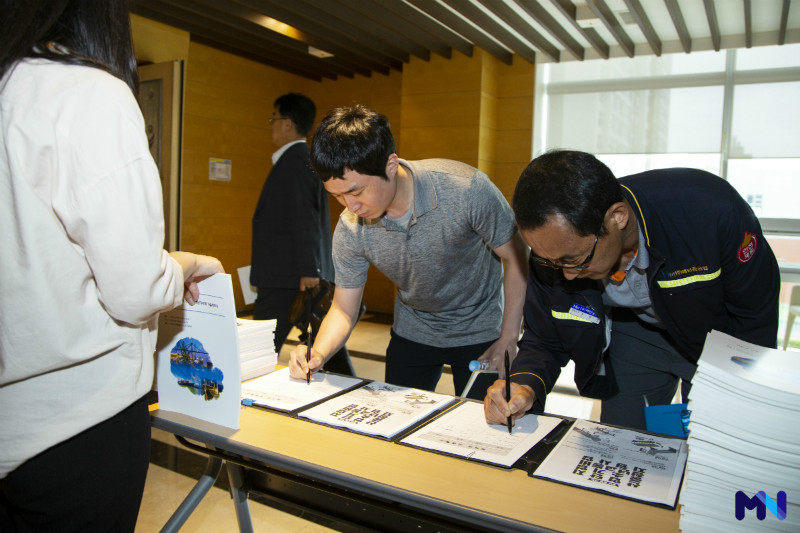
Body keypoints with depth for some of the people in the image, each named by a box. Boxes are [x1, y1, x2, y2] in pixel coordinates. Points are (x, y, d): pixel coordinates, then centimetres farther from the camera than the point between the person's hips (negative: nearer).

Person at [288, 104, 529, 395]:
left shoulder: (467, 189, -31)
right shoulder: (350, 230, -19)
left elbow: (517, 257, -17)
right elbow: (343, 308, -8)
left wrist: (508, 341, -17)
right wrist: (318, 353, -28)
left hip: (478, 332, -2)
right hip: (412, 332, 3)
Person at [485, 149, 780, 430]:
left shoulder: (712, 212, -37)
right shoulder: (555, 244, -28)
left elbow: (757, 323, -20)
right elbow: (543, 340, -13)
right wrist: (527, 385, -34)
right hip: (634, 332, 2)